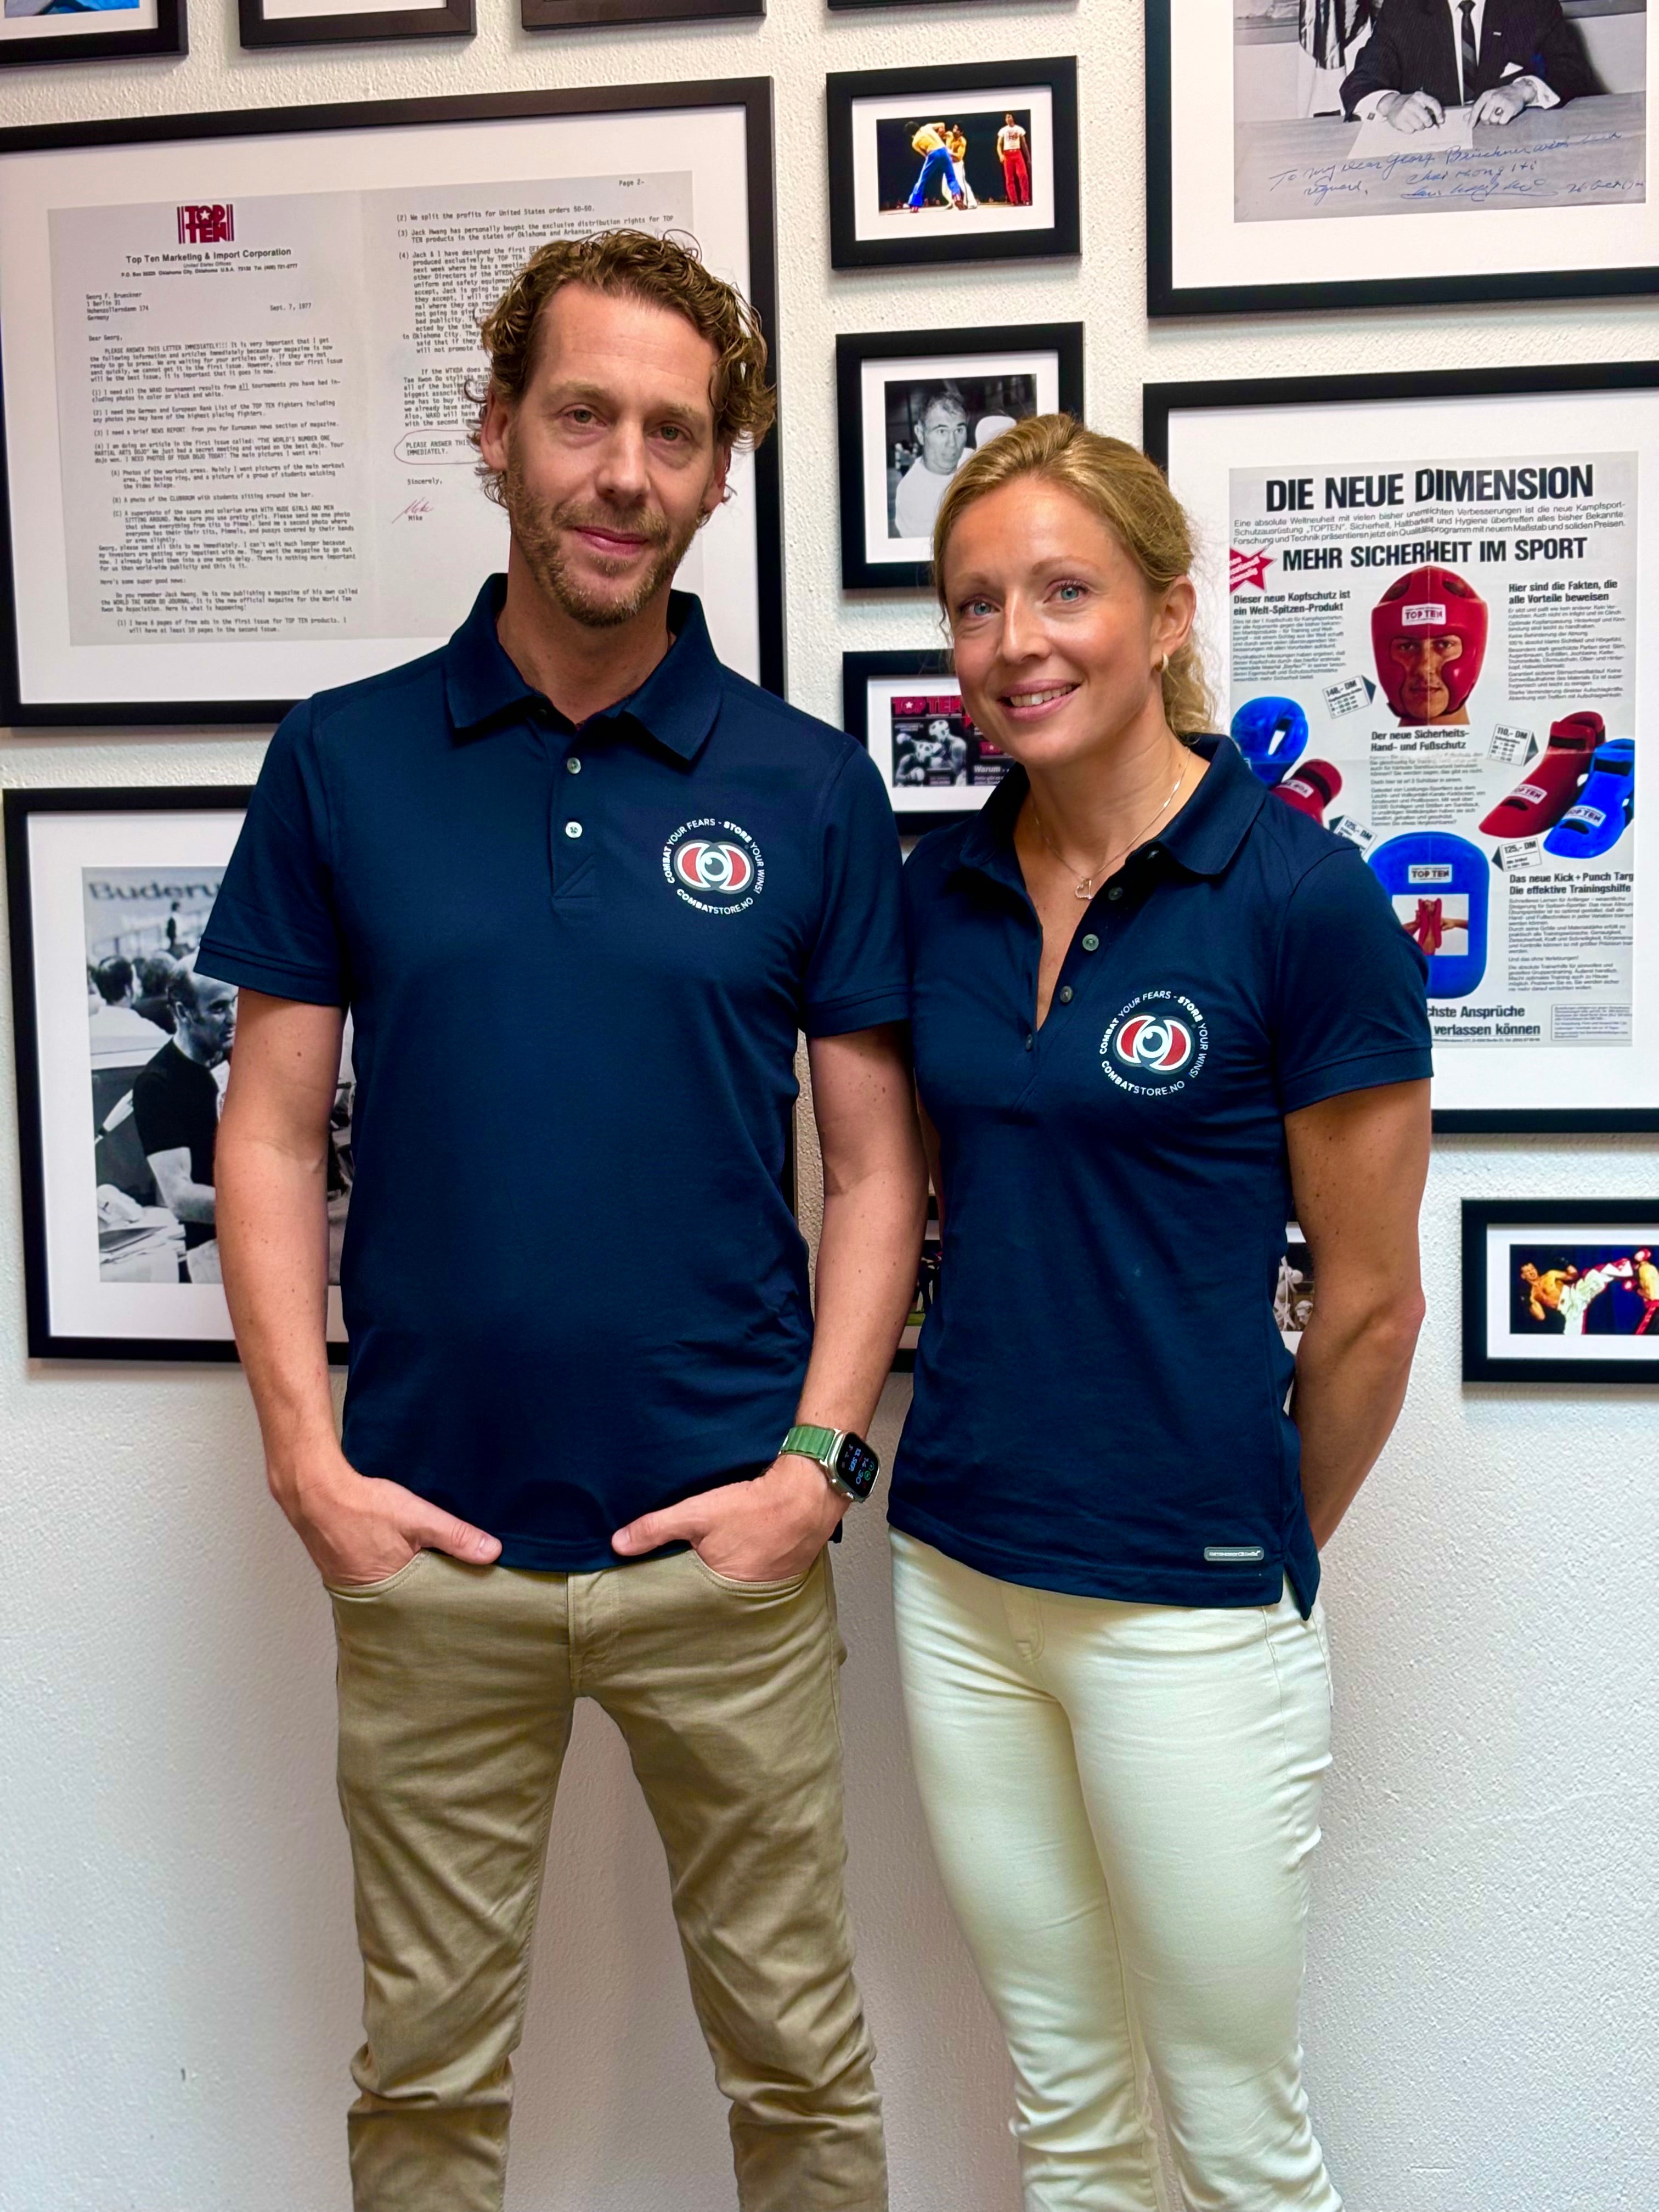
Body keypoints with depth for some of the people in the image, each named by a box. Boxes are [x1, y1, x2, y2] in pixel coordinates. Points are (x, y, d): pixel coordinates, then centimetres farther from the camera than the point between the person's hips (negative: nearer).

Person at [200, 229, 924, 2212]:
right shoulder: (343, 762, 1)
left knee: (796, 2051, 14)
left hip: (726, 1539, 0)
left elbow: (873, 1161, 2)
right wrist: (306, 1456, -6)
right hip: (427, 1535, 1)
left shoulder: (809, 789, 0)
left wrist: (820, 1460, -7)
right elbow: (274, 1131, 2)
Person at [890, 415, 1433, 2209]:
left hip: (1186, 1599, -5)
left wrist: (1271, 1548, 6)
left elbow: (1370, 1304, -6)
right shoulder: (938, 890, 3)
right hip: (958, 1574, 5)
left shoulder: (1300, 895, -13)